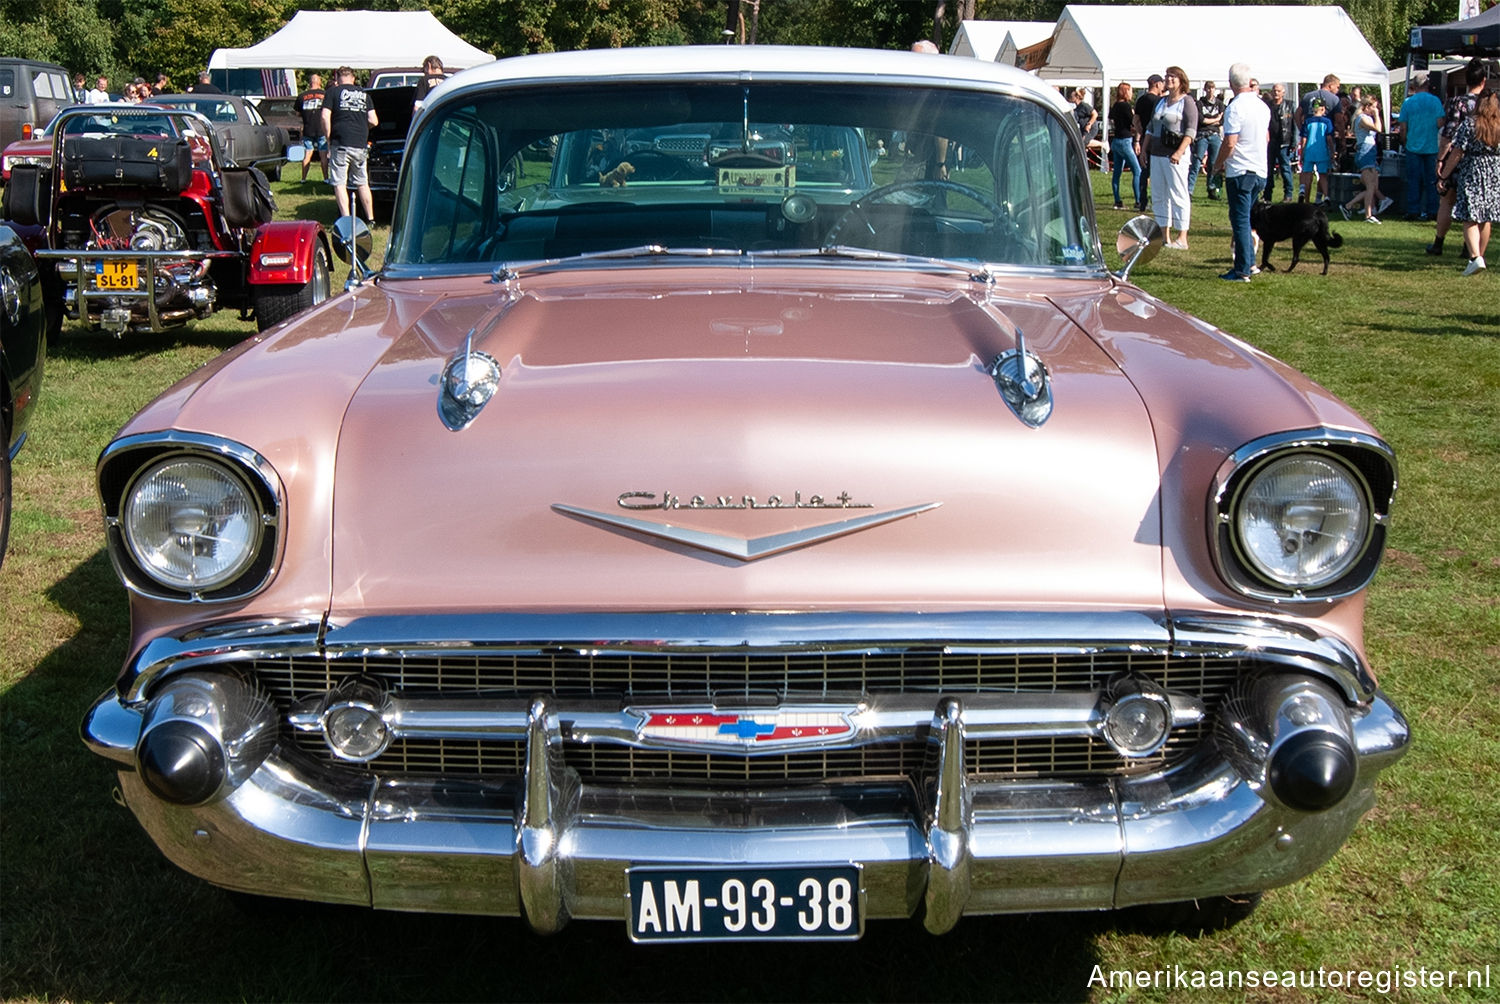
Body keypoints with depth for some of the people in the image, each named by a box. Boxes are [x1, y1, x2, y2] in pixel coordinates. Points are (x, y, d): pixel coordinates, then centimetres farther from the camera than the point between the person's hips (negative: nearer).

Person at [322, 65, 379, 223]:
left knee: (339, 184, -1)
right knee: (363, 184, 14)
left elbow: (325, 117, -6)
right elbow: (374, 121, 9)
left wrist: (328, 140, 3)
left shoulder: (333, 92, 3)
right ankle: (371, 219, 15)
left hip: (340, 145, -4)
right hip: (361, 145, 4)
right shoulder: (364, 94, 13)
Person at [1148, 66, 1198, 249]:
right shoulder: (1161, 101, 17)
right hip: (1157, 154, 8)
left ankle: (1182, 239, -6)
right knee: (1160, 196, 9)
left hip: (1175, 155, -8)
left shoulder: (1187, 102, -4)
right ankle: (1164, 236, 15)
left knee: (1178, 195, -7)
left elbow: (1191, 130, -12)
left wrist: (1179, 152, -22)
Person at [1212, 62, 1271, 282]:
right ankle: (1249, 262, 20)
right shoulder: (1263, 106, 9)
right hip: (1260, 171, 8)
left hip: (1240, 171, -8)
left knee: (1240, 220, -4)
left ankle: (1242, 270, -2)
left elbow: (1229, 143, -20)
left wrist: (1217, 165, -5)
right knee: (1245, 218, 19)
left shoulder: (1235, 108, -16)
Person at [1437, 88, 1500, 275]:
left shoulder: (1469, 124, -9)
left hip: (1471, 174, -5)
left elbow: (1457, 153, -10)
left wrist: (1444, 175, -3)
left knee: (1470, 219, -7)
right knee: (1485, 219, 14)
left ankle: (1475, 257, -24)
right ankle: (1480, 256, 22)